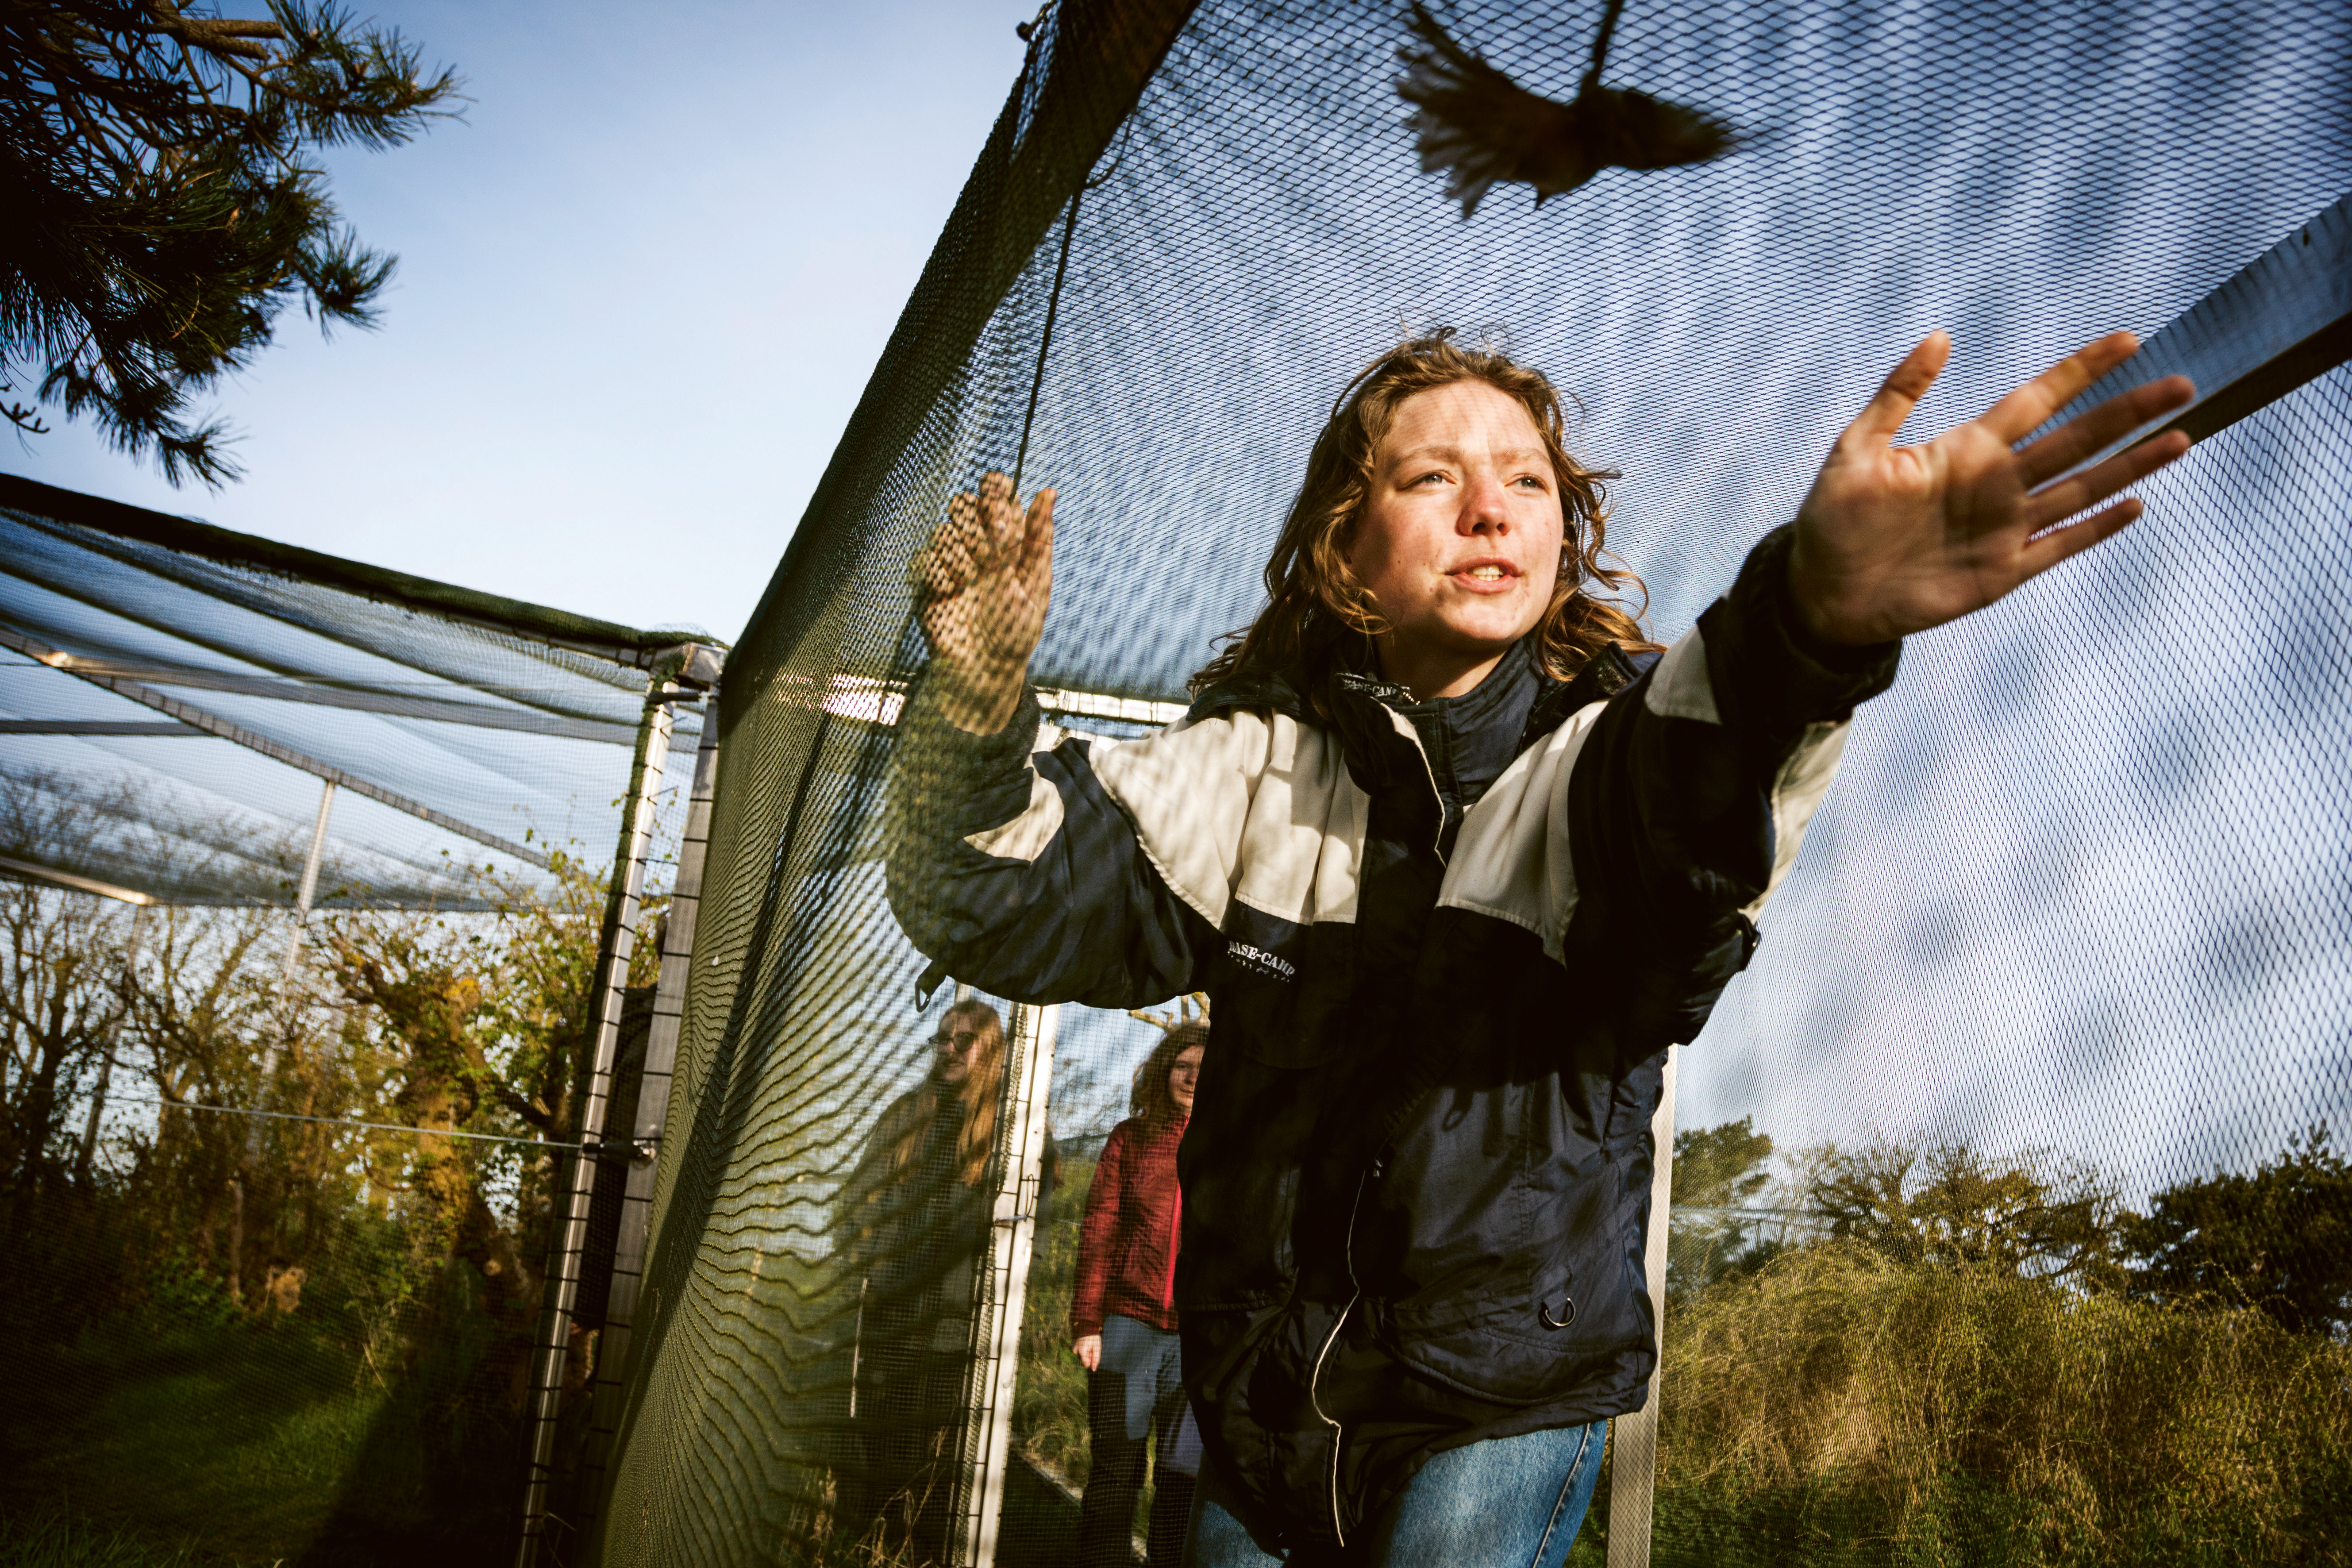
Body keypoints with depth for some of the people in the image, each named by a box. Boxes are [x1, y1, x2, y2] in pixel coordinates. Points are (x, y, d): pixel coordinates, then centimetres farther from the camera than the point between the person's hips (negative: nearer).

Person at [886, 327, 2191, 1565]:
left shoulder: (1609, 738, -10)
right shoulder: (1260, 755, -4)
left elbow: (1677, 815, -35)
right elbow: (1011, 901, -12)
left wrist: (1813, 619, -58)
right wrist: (980, 705, -33)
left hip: (1503, 1404, -2)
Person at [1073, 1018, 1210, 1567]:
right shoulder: (1131, 1138, 6)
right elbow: (1098, 1233, 5)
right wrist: (1086, 1322, -1)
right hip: (1128, 1323, 0)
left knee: (1184, 1473, 5)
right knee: (1114, 1469, 4)